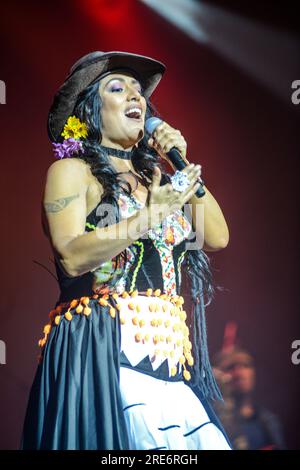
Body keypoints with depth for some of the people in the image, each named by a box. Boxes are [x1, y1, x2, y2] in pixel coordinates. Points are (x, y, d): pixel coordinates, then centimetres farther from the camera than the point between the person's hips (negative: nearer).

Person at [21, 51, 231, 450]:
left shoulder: (154, 175, 20)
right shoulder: (73, 170, 2)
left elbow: (218, 237, 11)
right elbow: (72, 258, -13)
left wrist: (184, 167, 6)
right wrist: (154, 213, -17)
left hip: (167, 353, 6)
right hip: (102, 350, -6)